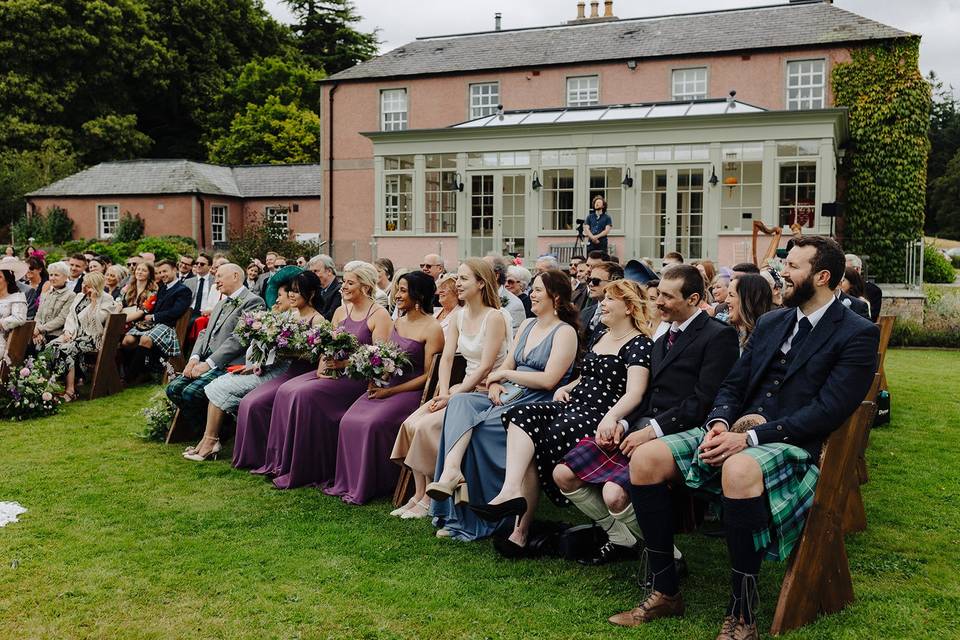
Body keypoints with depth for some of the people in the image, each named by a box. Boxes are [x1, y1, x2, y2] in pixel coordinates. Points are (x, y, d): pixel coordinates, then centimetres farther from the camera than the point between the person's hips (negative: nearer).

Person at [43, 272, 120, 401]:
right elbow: (71, 316, 14)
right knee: (50, 346, -19)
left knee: (65, 350, -30)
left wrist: (94, 301, -17)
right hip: (74, 333, 7)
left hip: (92, 337, -7)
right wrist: (67, 331, -4)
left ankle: (70, 390, -27)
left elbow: (96, 320, -16)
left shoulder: (107, 300, -5)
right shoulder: (80, 296, 18)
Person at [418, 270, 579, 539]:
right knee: (460, 402, -23)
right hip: (508, 396, 7)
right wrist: (495, 383, -4)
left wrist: (505, 374, -7)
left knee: (478, 427, -28)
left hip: (537, 403, -7)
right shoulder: (527, 325, 22)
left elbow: (549, 380, -13)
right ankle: (451, 471, -41)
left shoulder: (565, 332, -2)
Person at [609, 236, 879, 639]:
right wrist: (719, 423, -6)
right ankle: (665, 593, -2)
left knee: (739, 470, -41)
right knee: (644, 460, -14)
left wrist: (751, 437, -21)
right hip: (737, 432, 7)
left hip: (795, 446, -7)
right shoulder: (771, 323, 18)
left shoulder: (858, 335, -3)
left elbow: (826, 411, -14)